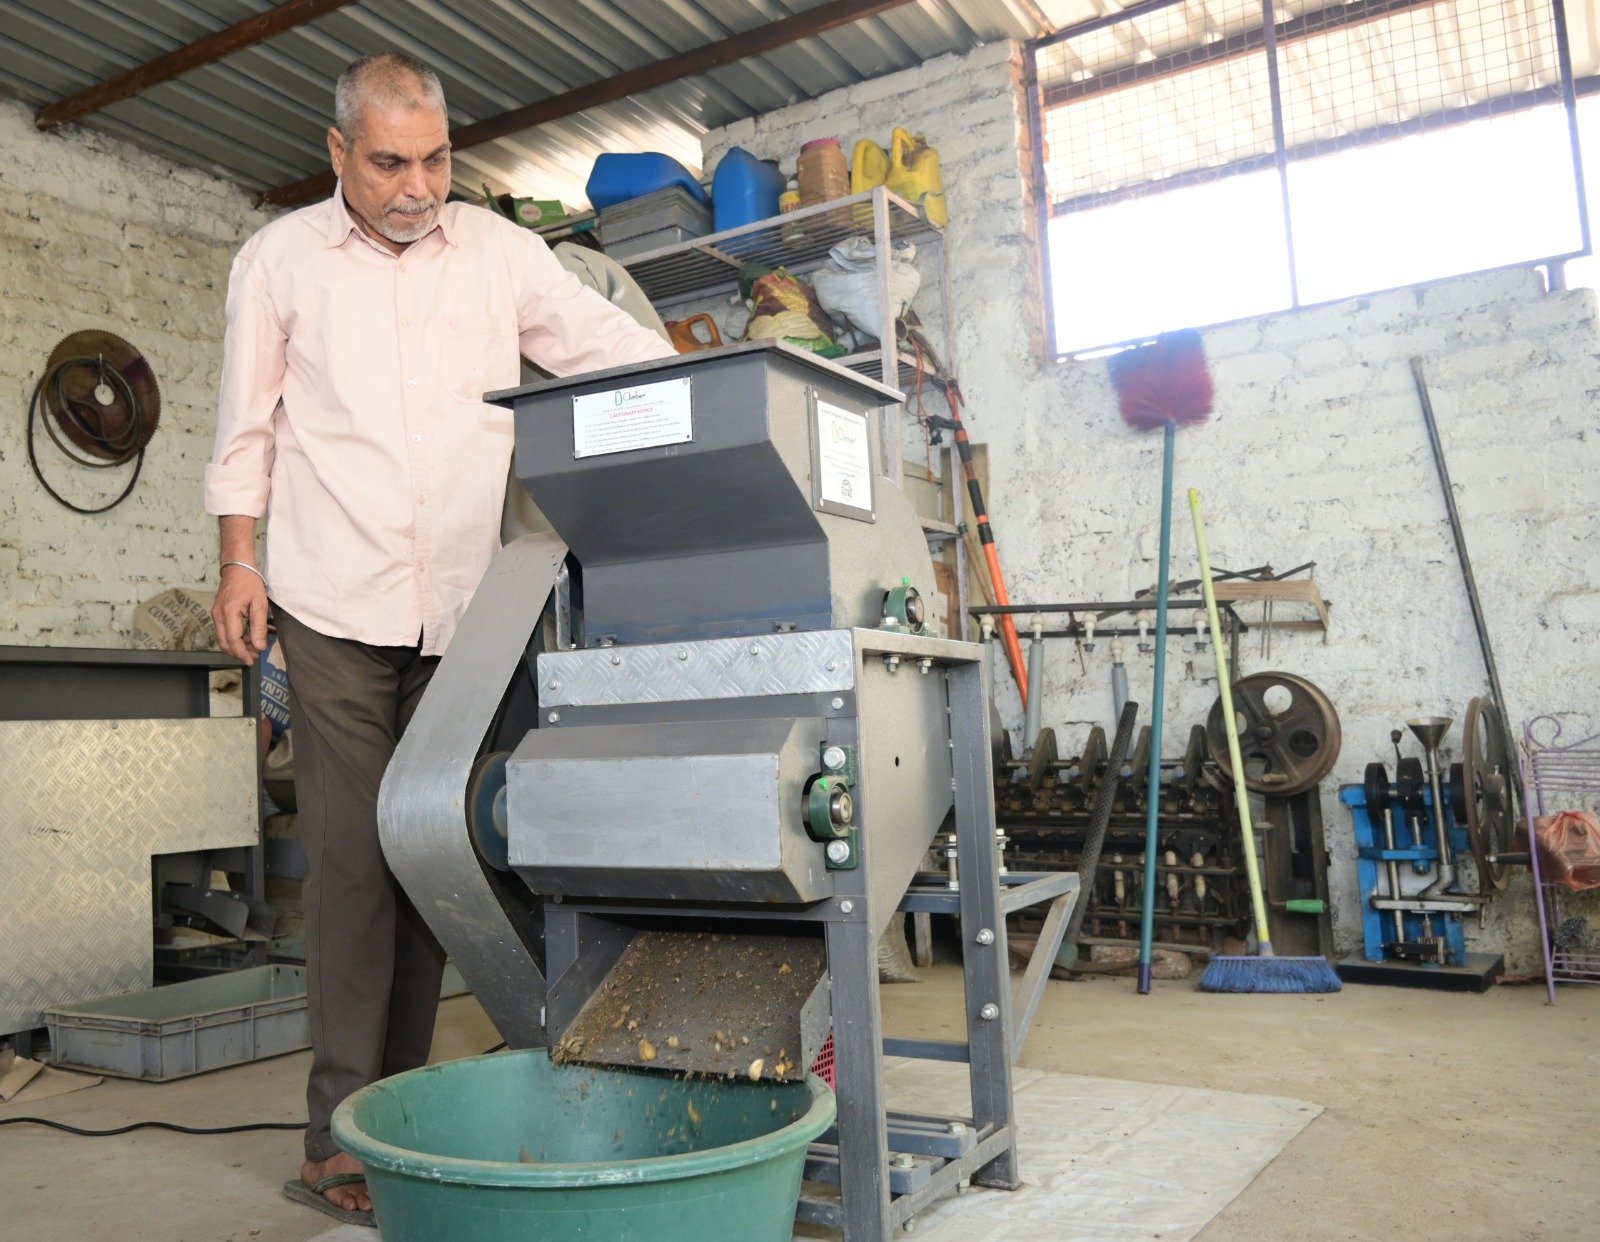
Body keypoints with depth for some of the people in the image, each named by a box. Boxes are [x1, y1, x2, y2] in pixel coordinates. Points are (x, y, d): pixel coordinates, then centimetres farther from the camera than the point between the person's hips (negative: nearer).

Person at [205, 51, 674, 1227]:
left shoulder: (499, 251, 10)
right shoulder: (279, 259, 9)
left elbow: (619, 346, 8)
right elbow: (247, 427, 12)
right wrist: (239, 561, 5)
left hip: (464, 604, 2)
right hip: (335, 603, -1)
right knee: (354, 860, -5)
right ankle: (343, 1138, 3)